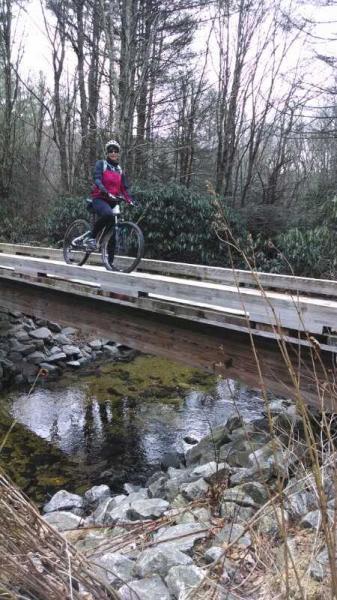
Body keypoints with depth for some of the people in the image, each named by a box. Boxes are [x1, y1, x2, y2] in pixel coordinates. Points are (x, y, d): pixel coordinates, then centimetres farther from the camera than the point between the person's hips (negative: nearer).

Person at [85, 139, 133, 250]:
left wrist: (130, 200, -6)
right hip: (99, 199, -6)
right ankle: (91, 238, -23)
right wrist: (105, 192, -34)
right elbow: (96, 179, -15)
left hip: (112, 201, 6)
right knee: (108, 214, -38)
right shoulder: (101, 164, 1)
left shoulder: (119, 170, 17)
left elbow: (124, 188, 13)